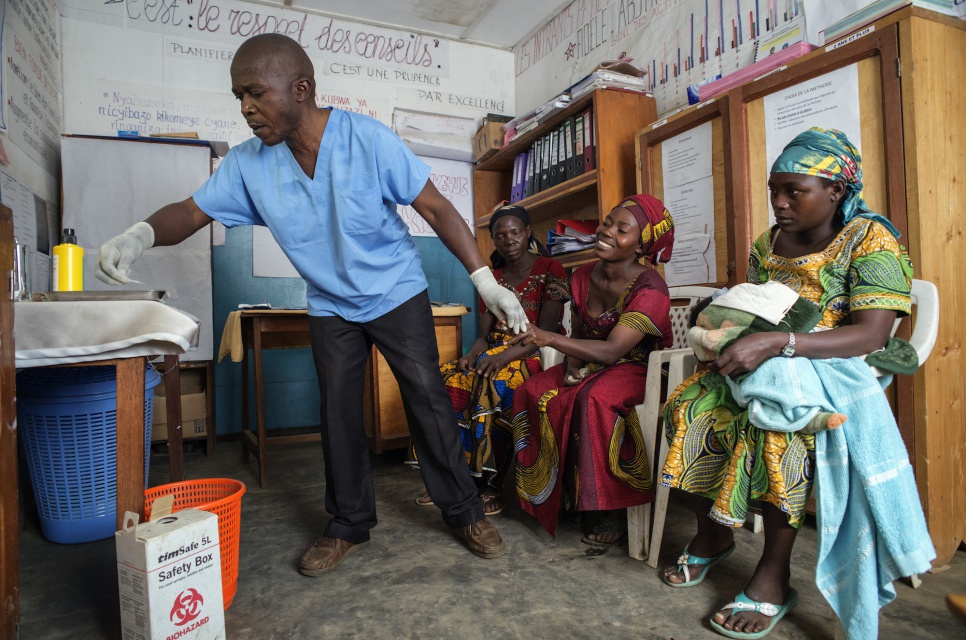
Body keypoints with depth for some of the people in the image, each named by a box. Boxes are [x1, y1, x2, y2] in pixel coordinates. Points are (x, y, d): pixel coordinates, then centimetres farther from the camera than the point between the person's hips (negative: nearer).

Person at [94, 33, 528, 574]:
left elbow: (436, 209, -17)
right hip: (330, 305, 4)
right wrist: (142, 234, -29)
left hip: (398, 293, -3)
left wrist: (486, 281, -21)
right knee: (339, 413, 6)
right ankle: (350, 526, 24)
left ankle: (465, 513, 15)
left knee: (428, 399, -2)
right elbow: (193, 211, -5)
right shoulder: (249, 163, -8)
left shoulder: (368, 139, -20)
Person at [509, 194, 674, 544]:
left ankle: (610, 511, -18)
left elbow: (612, 350, -29)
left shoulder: (649, 288, -18)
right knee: (531, 391, -17)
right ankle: (563, 492, -5)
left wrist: (547, 338, -40)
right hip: (588, 367, 6)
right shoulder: (583, 277, 2)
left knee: (596, 398, -36)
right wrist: (571, 365, -10)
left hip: (636, 370, -6)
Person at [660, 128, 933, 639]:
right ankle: (711, 533, 1)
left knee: (778, 431, -36)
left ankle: (774, 576, -15)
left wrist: (776, 343, -33)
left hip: (834, 376, -5)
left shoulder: (870, 239, -7)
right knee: (688, 406, -21)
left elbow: (871, 335, -20)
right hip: (769, 371, 5)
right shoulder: (767, 244, 11)